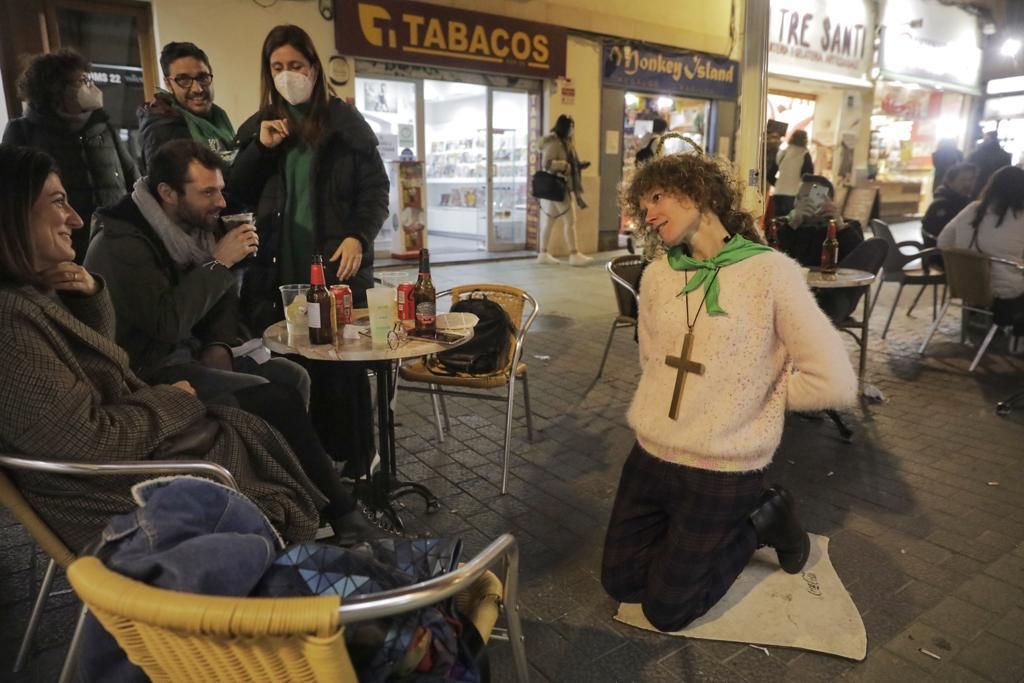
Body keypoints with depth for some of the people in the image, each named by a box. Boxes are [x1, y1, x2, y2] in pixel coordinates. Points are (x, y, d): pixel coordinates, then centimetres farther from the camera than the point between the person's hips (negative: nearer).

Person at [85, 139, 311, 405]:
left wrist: (220, 345, -7)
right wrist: (219, 264, -23)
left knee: (293, 377, -3)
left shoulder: (201, 227, 5)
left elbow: (223, 301, 12)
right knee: (260, 393, -23)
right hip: (145, 369, -7)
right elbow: (167, 324, -29)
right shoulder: (121, 242, -20)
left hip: (193, 353, 8)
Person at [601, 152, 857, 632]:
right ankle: (698, 537, 35)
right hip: (648, 458, 5)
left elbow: (835, 383, -15)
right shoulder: (656, 275, 0)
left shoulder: (770, 271, -15)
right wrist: (683, 405, 3)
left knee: (665, 609, 7)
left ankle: (762, 519, 23)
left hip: (723, 473, -5)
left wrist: (754, 396, -5)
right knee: (620, 584, 15)